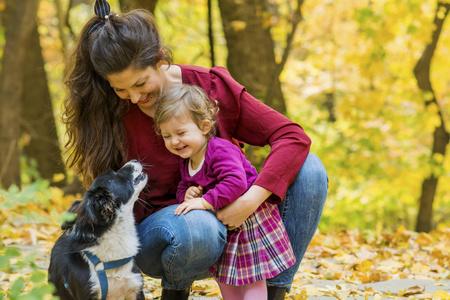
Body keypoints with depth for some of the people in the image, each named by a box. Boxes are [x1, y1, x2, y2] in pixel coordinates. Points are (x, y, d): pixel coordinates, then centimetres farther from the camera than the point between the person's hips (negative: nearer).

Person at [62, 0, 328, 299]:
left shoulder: (210, 85, -13)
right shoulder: (112, 116, -13)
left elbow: (293, 137, -18)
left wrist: (251, 199, -29)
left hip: (229, 216, 3)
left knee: (309, 170, -18)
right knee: (197, 229, -40)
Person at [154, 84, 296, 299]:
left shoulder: (221, 150, -27)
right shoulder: (186, 164, 3)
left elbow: (236, 182, -39)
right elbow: (183, 188, 13)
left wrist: (205, 201, -40)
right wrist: (187, 195, -12)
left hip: (250, 220, -9)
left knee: (252, 278, -4)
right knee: (224, 277, 16)